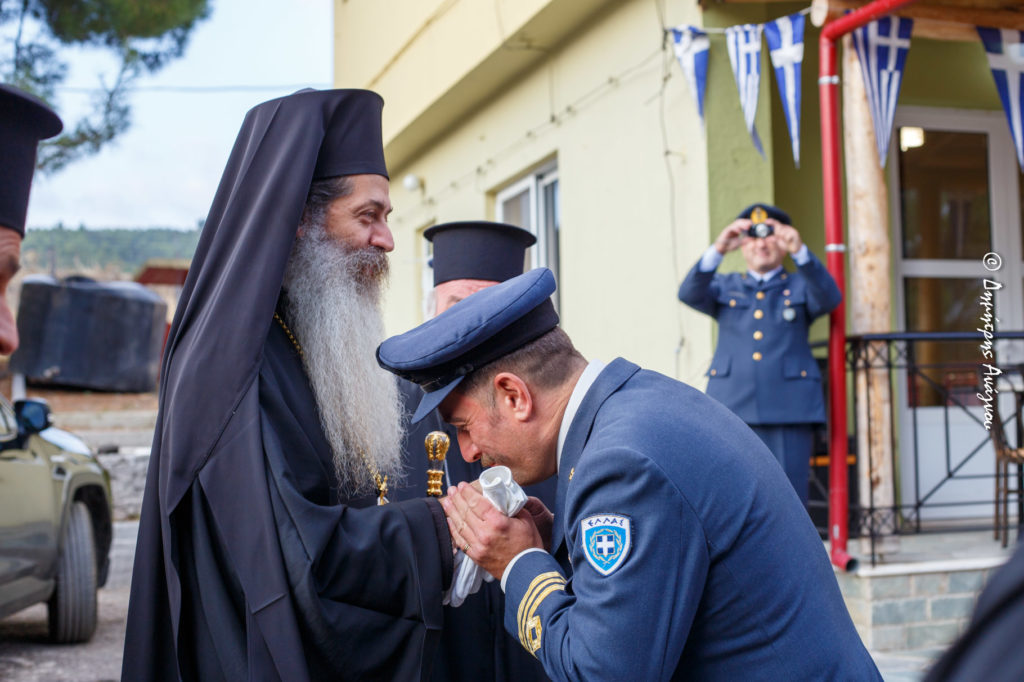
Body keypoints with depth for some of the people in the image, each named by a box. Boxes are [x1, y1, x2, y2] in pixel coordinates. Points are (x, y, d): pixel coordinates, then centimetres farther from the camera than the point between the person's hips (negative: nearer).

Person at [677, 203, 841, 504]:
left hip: (789, 410, 0)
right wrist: (718, 250, -19)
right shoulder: (725, 287, 18)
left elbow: (829, 298, -7)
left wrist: (799, 251, -23)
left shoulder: (801, 286, 16)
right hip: (732, 409, 1)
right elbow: (690, 294, -3)